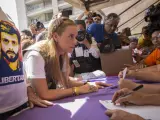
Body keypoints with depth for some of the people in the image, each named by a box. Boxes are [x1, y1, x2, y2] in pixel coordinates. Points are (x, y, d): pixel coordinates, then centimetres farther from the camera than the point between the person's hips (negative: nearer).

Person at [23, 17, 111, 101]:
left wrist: (87, 84, -9)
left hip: (52, 101, 5)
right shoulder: (36, 55, -26)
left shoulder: (63, 54, -6)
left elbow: (65, 81, 5)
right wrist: (77, 90, -24)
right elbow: (44, 94, -27)